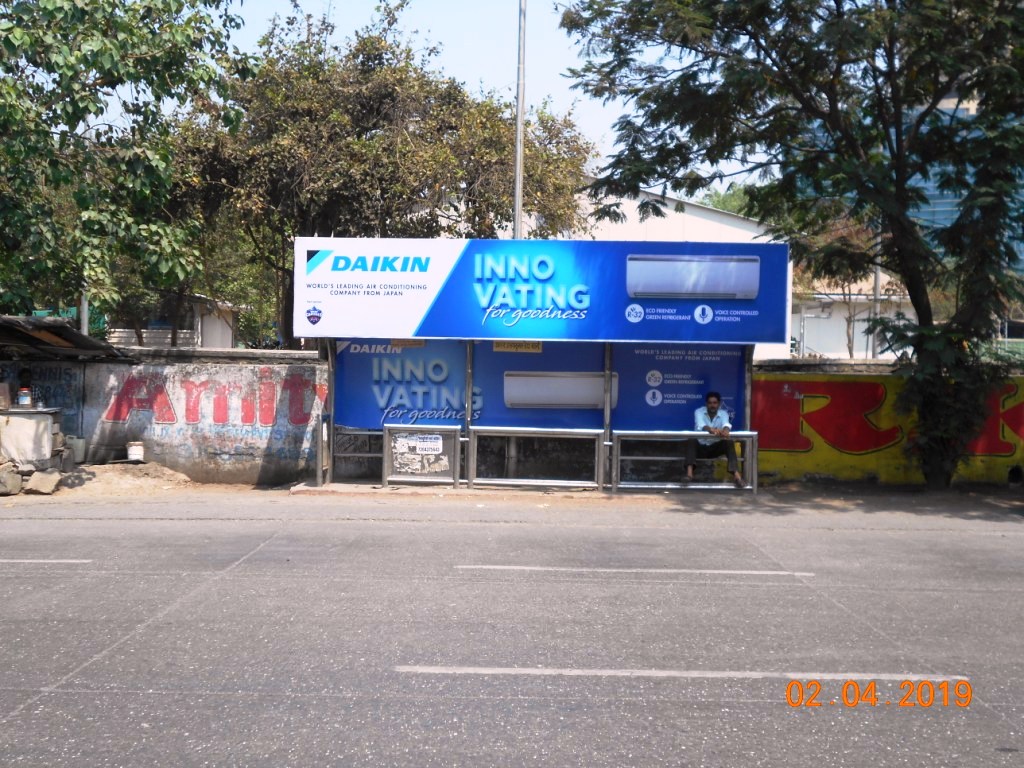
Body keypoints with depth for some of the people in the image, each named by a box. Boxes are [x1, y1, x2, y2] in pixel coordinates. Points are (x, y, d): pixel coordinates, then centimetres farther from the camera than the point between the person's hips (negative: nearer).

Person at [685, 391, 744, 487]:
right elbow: (700, 425, -32)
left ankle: (736, 475, -37)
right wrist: (711, 430, -55)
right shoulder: (699, 412, -10)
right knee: (691, 441, -32)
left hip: (715, 447, 1)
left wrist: (725, 430, -56)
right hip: (700, 447, -1)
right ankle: (689, 472, -46)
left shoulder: (723, 413, -5)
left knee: (729, 443, -26)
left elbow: (726, 423, -30)